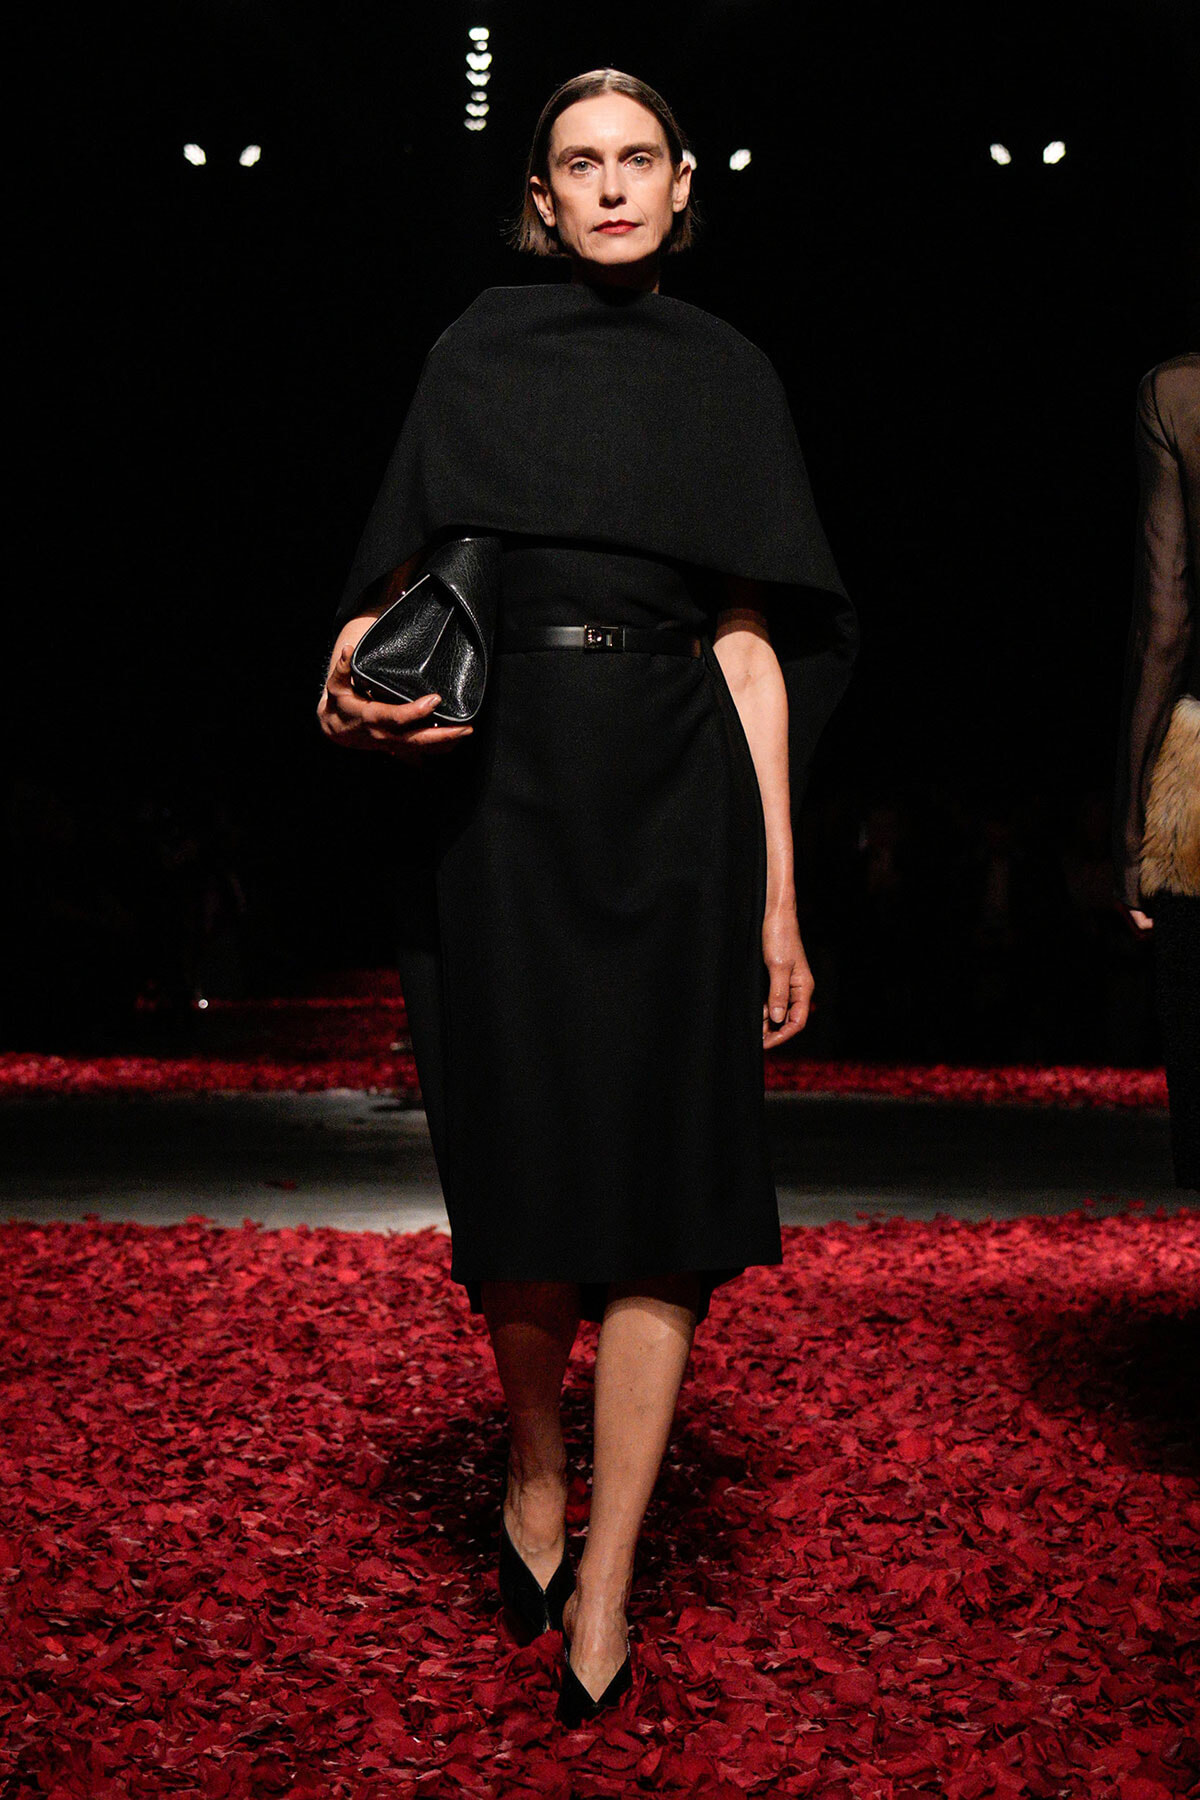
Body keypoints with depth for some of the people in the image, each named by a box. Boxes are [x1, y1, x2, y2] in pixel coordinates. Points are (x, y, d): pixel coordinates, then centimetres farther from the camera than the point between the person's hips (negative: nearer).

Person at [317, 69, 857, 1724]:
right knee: (523, 1161, 3)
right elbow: (403, 579, 8)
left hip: (674, 798, 0)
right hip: (501, 795, 0)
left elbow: (749, 641, 6)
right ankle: (535, 1475, 30)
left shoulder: (725, 375, 12)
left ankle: (602, 1593, 3)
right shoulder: (476, 358, 11)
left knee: (660, 1181, -5)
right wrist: (357, 674, -17)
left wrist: (780, 894, 1)